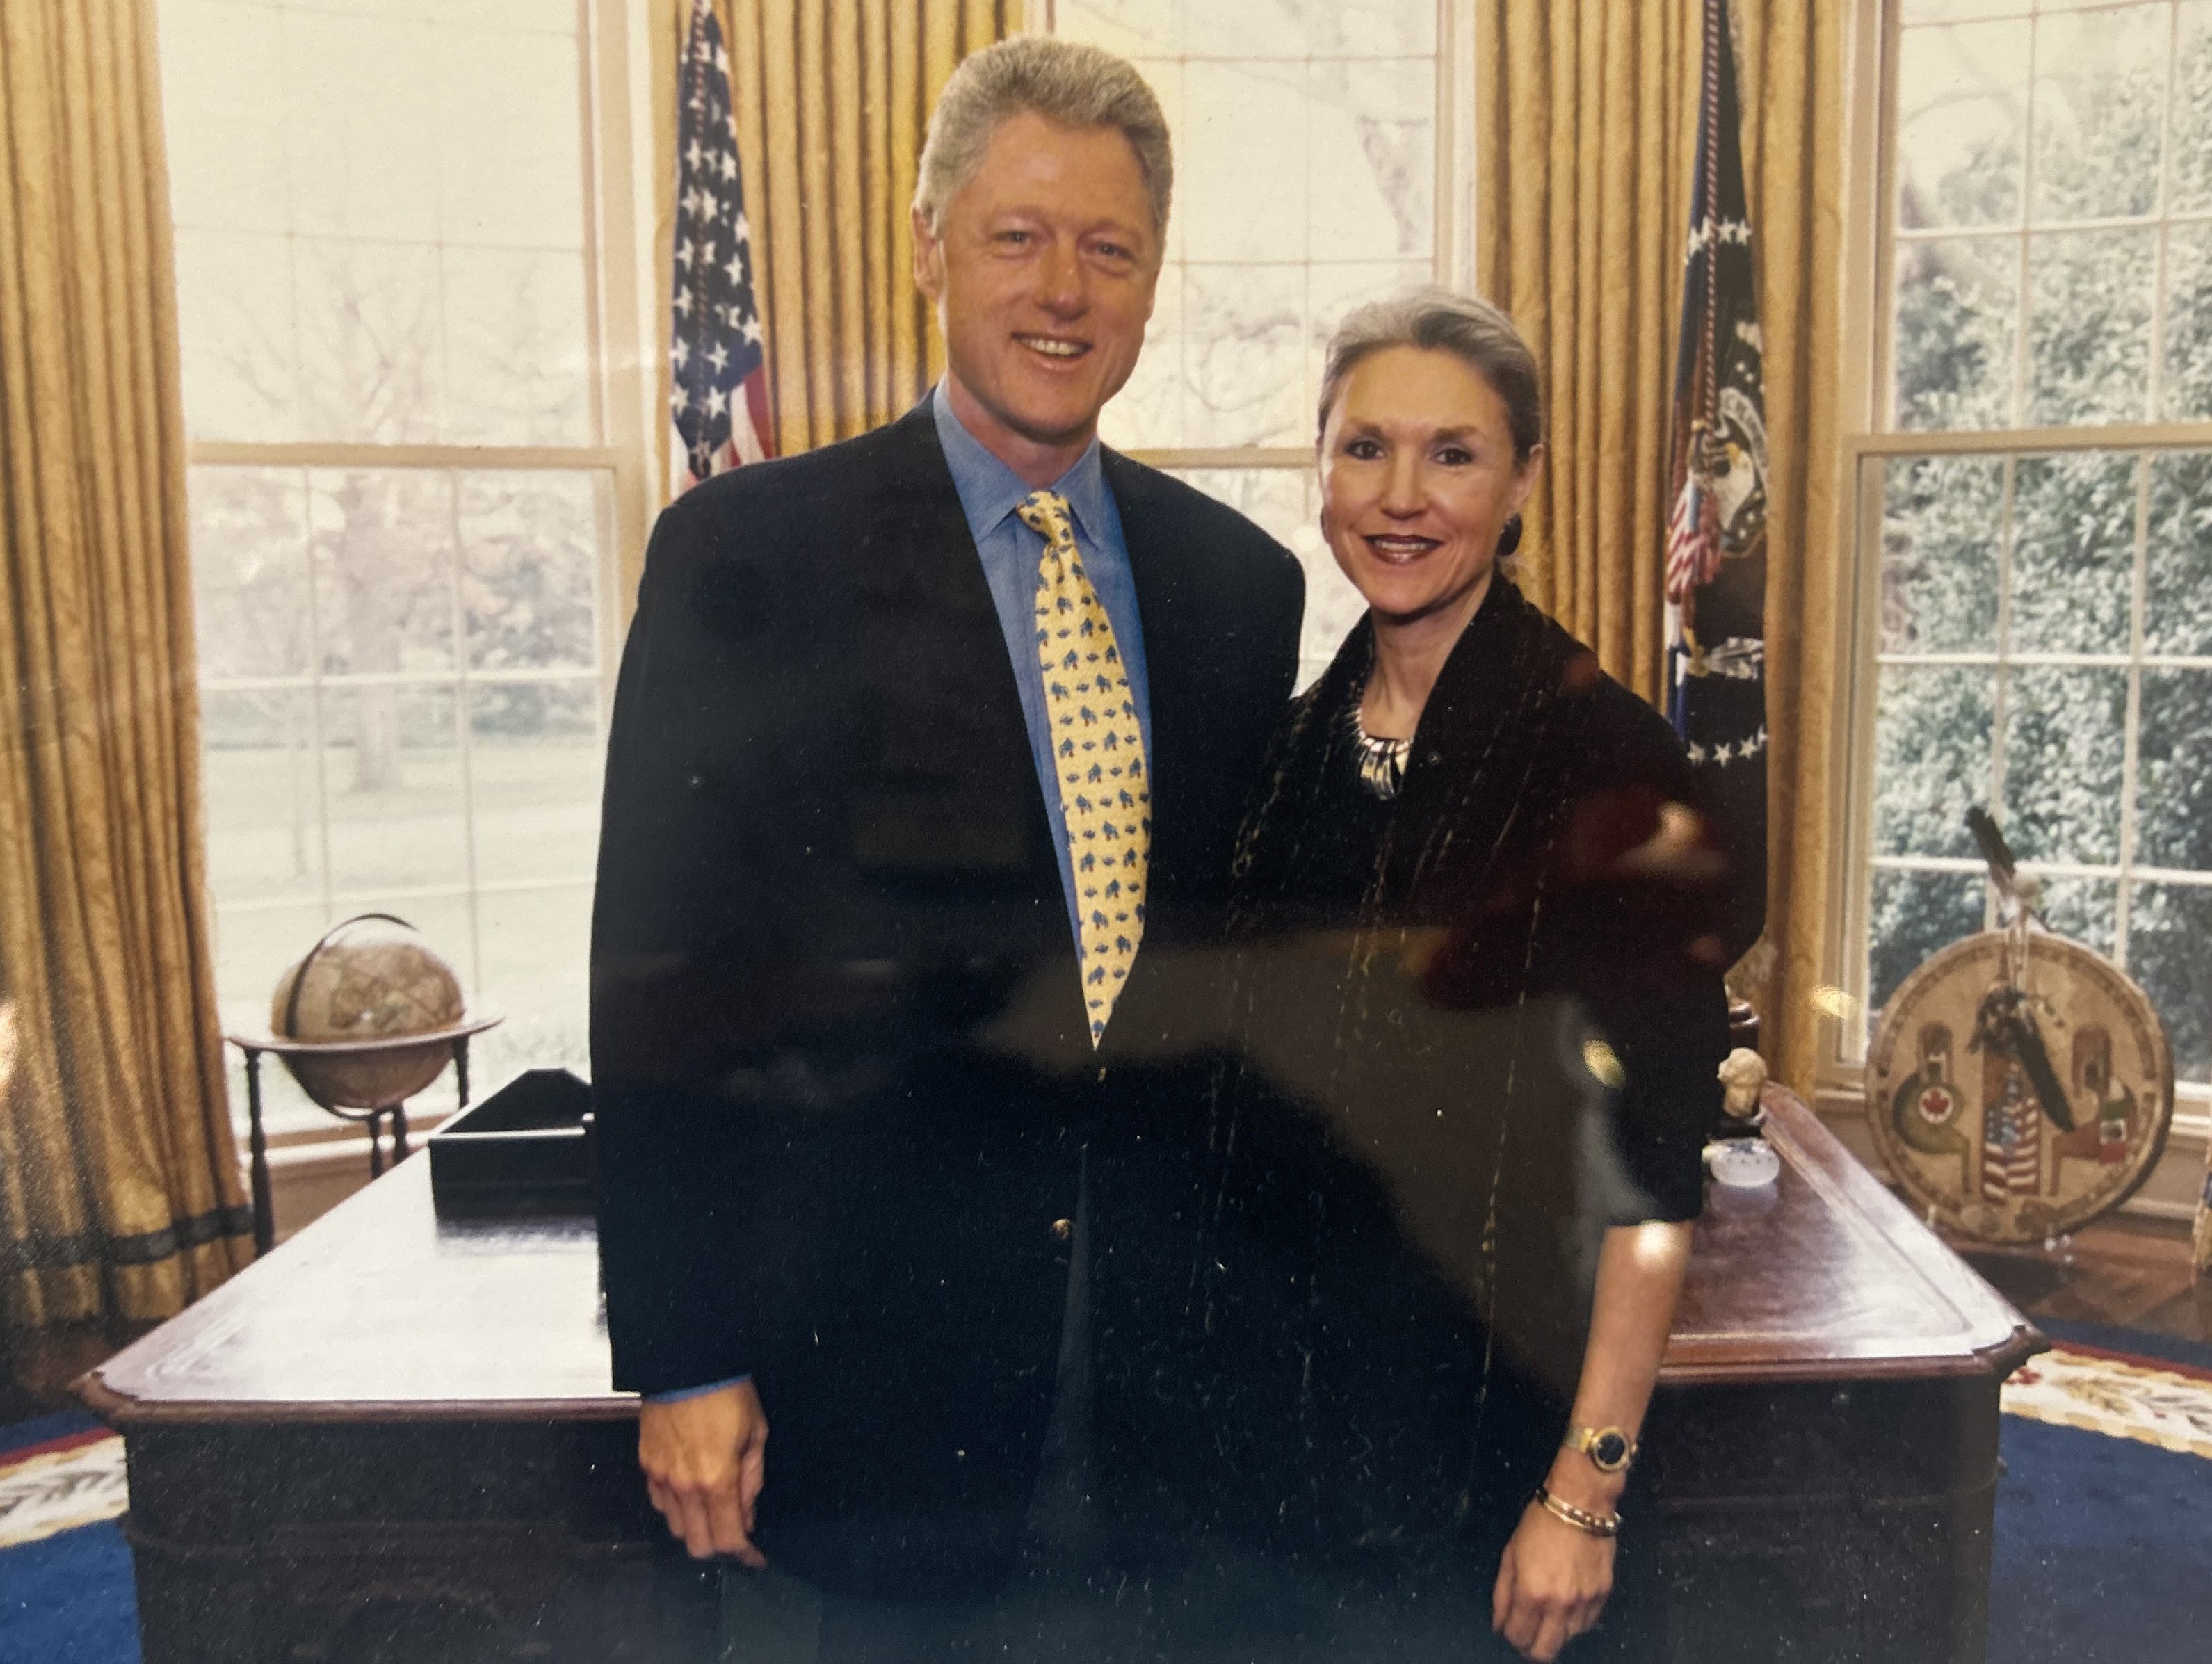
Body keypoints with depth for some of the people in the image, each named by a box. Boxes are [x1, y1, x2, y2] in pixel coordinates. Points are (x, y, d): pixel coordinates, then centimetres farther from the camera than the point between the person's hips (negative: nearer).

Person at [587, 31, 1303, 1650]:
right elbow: (663, 975, -10)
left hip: (1175, 1335, 4)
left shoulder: (1241, 578, 5)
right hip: (869, 1346, -3)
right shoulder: (745, 551, -9)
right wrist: (684, 1360, -10)